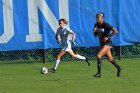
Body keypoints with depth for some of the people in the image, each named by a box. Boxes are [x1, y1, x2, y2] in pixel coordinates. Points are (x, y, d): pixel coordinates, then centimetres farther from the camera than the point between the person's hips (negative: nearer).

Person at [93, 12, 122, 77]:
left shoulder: (105, 25, -18)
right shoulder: (96, 25, 2)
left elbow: (115, 31, -19)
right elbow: (95, 35, 10)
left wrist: (108, 37, -22)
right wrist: (94, 31, -12)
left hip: (107, 43, -8)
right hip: (102, 43, 8)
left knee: (98, 55, -20)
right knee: (110, 59, 18)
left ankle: (99, 73, -15)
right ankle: (118, 68, 39)